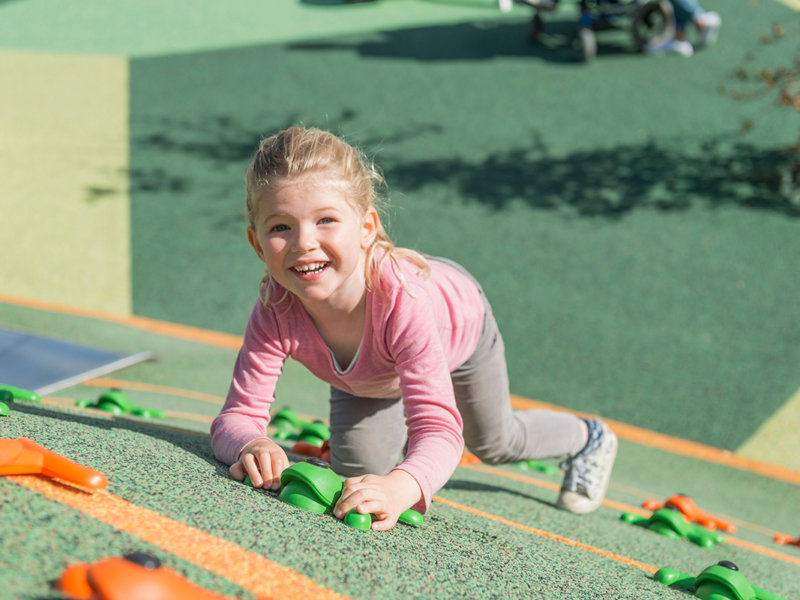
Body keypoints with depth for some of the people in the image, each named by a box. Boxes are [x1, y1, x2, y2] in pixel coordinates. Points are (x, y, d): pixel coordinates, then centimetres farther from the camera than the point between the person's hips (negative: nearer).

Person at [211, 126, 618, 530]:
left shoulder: (403, 300, -51)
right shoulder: (275, 314, -42)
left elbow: (439, 431, -55)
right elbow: (237, 416, -39)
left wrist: (398, 488, -77)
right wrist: (251, 444, -65)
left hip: (459, 327, -2)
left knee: (496, 444, 20)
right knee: (356, 469, 9)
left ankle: (586, 438, 54)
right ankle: (399, 434, 45)